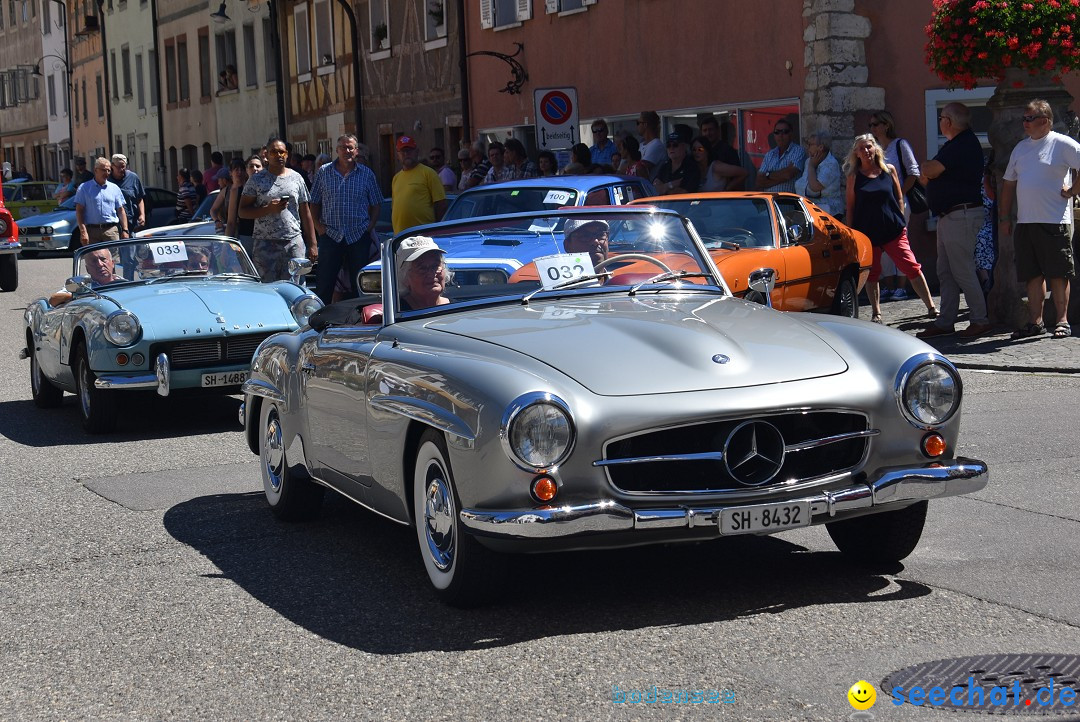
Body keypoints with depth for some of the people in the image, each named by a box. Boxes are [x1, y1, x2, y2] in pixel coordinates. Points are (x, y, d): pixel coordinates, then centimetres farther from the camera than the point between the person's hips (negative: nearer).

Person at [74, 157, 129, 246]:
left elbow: (121, 211, 14)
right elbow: (79, 211, 1)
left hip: (111, 230, 2)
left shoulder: (115, 188, 15)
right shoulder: (84, 188, 6)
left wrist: (125, 230, 3)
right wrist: (83, 231, -10)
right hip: (91, 231, -2)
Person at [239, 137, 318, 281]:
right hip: (265, 244, -2)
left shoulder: (296, 178, 11)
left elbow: (305, 214, 13)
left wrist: (312, 245, 8)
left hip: (294, 242, 2)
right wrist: (268, 209, -15)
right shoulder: (256, 180, 3)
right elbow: (243, 211, 0)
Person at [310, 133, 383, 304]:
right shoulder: (323, 172, 5)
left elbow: (376, 204, 10)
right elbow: (314, 203, 9)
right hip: (330, 235, 0)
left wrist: (370, 226, -3)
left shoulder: (367, 174, 6)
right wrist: (318, 226, -2)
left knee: (359, 284, 6)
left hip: (359, 237, 1)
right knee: (324, 284, -1)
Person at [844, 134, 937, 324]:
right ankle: (876, 314, 17)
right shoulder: (854, 176, 4)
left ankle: (931, 307, -4)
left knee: (912, 267, -7)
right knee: (871, 273, 6)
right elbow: (850, 206, 7)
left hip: (893, 230, -1)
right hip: (867, 233, 1)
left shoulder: (889, 170, 5)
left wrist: (900, 221, 5)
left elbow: (899, 198, 11)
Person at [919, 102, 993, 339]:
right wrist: (930, 169, -3)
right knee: (945, 272, 10)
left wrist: (926, 166, 1)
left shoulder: (963, 145, -16)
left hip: (961, 216, -11)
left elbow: (929, 172, -21)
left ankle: (980, 319, 0)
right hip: (949, 217, 11)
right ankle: (945, 322, 13)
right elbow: (926, 177, 19)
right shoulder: (960, 143, 18)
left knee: (962, 270, -7)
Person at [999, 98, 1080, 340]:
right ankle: (1035, 322, 13)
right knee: (1033, 275, 8)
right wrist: (1005, 216, 15)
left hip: (1054, 221, -6)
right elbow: (1009, 183, 20)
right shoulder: (1021, 147, 16)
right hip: (1025, 221, 6)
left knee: (1058, 274, -2)